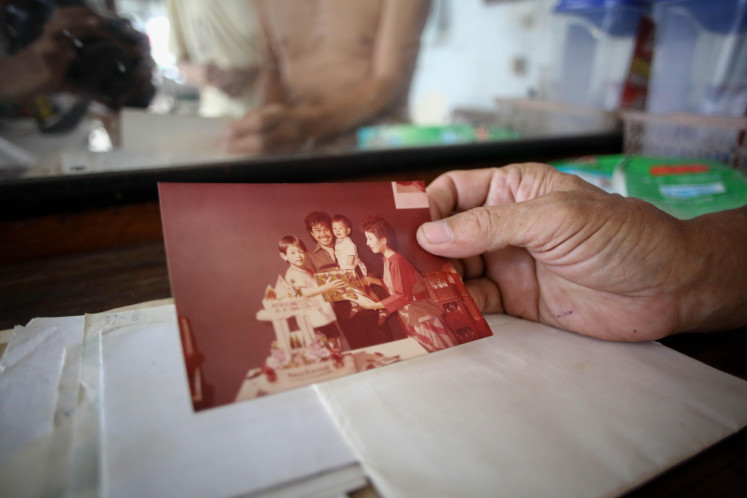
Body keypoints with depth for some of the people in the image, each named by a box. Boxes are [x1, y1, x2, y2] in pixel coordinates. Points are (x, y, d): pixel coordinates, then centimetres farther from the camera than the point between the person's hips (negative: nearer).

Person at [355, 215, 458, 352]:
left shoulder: (396, 261, -22)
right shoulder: (387, 259, 5)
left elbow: (403, 296, -24)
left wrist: (373, 305, -24)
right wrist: (373, 280, 9)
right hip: (408, 316, 9)